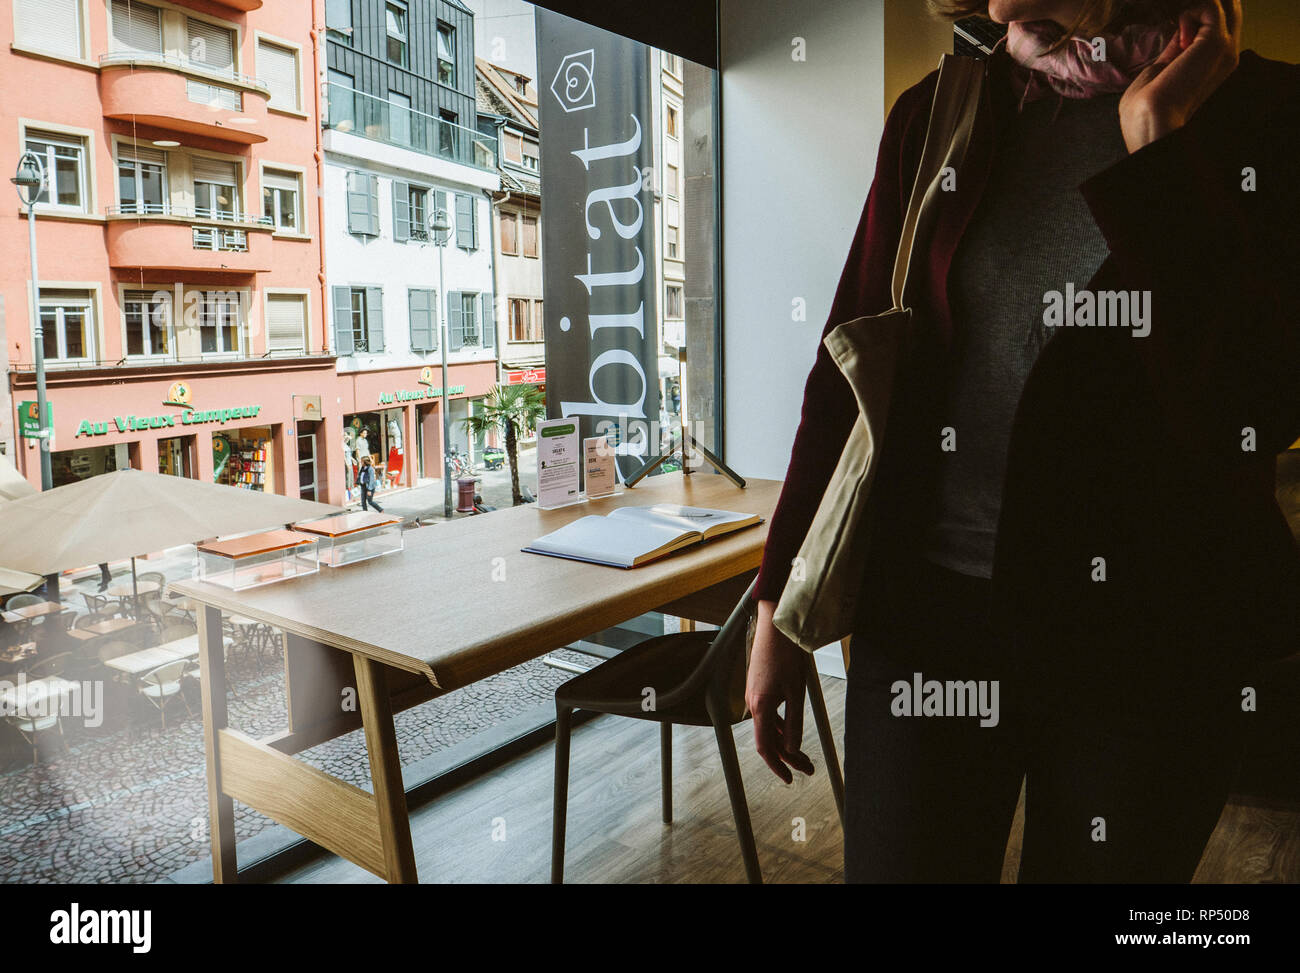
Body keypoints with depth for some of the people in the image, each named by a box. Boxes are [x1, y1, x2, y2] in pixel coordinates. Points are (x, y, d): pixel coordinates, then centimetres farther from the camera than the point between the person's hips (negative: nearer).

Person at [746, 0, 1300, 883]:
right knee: (898, 861, 9)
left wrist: (1155, 139, -14)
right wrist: (781, 604, 4)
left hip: (1147, 629, -1)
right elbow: (851, 360, 4)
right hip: (926, 609, 2)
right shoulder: (937, 113, 4)